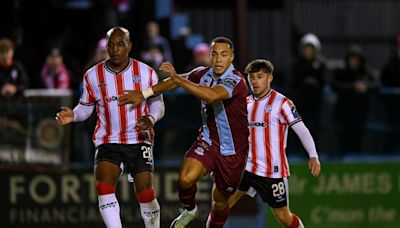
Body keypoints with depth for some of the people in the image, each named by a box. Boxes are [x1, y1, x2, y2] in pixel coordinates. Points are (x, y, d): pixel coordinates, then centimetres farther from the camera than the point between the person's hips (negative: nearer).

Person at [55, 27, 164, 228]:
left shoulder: (146, 73, -1)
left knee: (146, 194, -6)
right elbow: (86, 107, 11)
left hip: (139, 141, -1)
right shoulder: (93, 76, 1)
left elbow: (157, 103, 7)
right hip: (108, 142, 1)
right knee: (104, 187, -22)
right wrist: (72, 115, -11)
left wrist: (151, 118, -15)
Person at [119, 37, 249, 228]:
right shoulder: (203, 74, -3)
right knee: (185, 179, -22)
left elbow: (211, 95, -42)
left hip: (233, 151, -4)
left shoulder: (235, 81, -23)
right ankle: (189, 210, 9)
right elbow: (174, 82, 13)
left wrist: (178, 79, -44)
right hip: (208, 141, 4)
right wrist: (144, 94, 8)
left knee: (220, 201, 8)